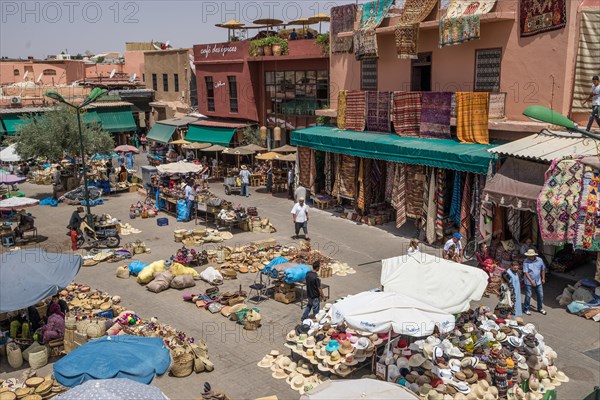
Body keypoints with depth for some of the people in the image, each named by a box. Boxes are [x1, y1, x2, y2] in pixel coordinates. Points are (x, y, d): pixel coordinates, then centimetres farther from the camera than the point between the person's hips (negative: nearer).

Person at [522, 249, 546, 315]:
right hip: (529, 282, -4)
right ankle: (526, 309, 15)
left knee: (541, 295, 11)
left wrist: (543, 278, 11)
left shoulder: (539, 260, -3)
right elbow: (525, 272, -18)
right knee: (528, 296, 0)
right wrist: (531, 281, -23)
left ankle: (540, 308, 29)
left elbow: (543, 269, 11)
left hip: (538, 281, 4)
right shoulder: (526, 262, -15)